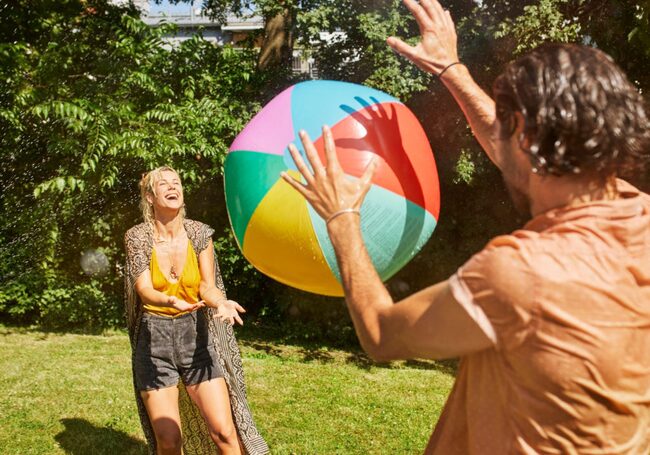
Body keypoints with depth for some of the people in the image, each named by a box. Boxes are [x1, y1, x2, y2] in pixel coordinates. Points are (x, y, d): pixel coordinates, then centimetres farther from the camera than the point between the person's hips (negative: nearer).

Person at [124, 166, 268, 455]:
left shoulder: (199, 233, -2)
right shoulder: (137, 237, -6)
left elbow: (207, 285, -1)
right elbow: (144, 290, -15)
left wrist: (221, 303, -23)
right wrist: (172, 301, -36)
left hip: (195, 336, 1)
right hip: (154, 340, -1)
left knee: (224, 432, -6)